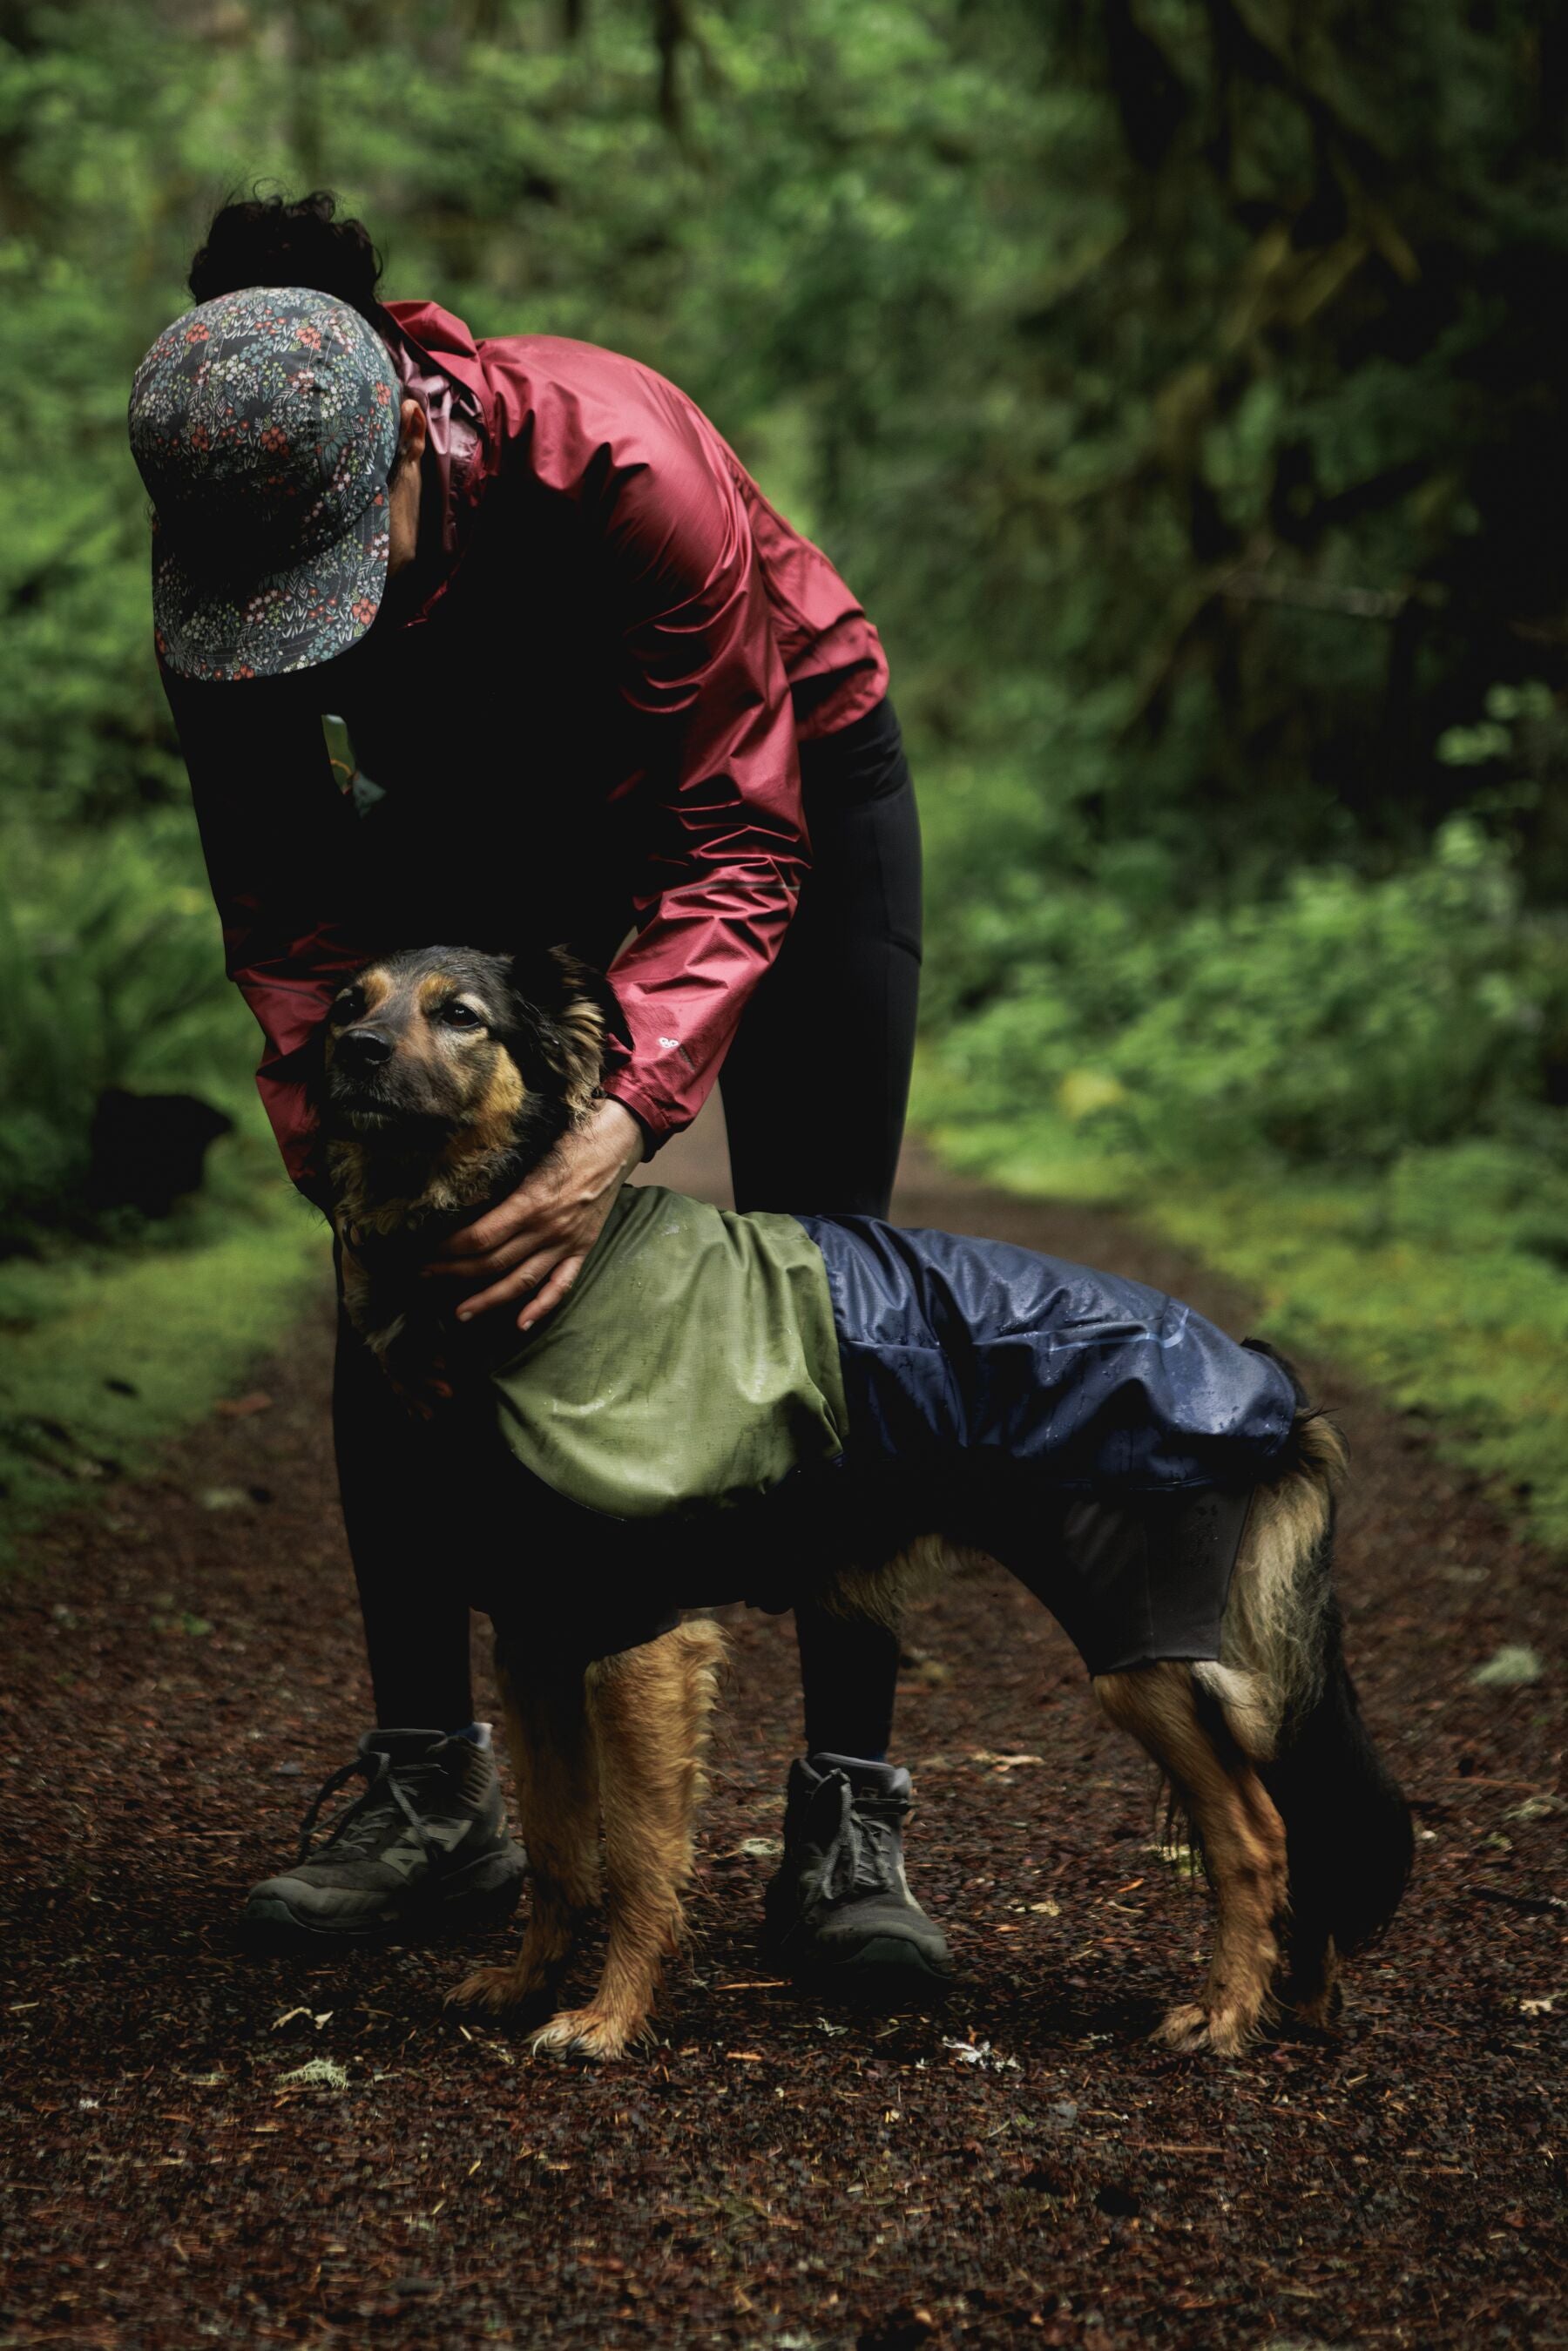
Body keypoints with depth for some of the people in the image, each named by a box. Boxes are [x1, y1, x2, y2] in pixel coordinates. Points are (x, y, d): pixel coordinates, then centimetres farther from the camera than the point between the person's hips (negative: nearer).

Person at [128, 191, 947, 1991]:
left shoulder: (626, 471, -41)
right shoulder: (227, 538, -27)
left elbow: (731, 850, -37)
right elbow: (277, 871, -17)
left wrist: (626, 1122, -51)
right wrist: (312, 1078, -35)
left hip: (786, 776, -3)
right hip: (484, 811, 4)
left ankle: (849, 1814, -4)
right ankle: (431, 1792, 4)